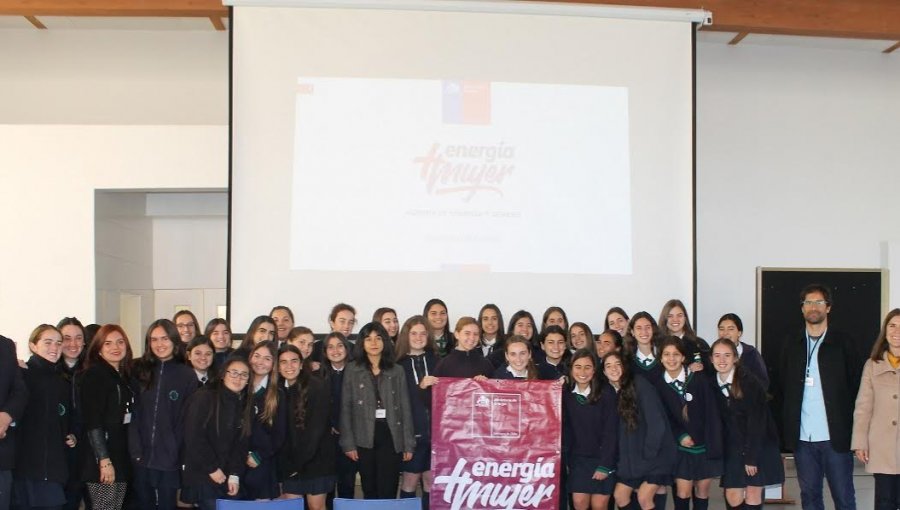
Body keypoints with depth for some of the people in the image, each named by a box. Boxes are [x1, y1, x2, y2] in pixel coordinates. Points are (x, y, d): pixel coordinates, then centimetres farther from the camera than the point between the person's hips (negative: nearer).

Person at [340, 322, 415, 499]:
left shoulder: (397, 371, 8)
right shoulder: (352, 370, 5)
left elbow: (405, 408, 6)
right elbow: (346, 408, 2)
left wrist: (408, 443, 1)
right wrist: (348, 442, -5)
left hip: (390, 435, 0)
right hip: (364, 437, 0)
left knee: (388, 491, -2)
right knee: (369, 491, 6)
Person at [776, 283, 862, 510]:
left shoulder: (842, 342, 1)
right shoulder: (792, 343, 10)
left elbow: (857, 383, 2)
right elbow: (782, 384, 14)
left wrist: (846, 418, -3)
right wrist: (791, 414, 5)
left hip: (835, 435, -3)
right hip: (802, 436, 3)